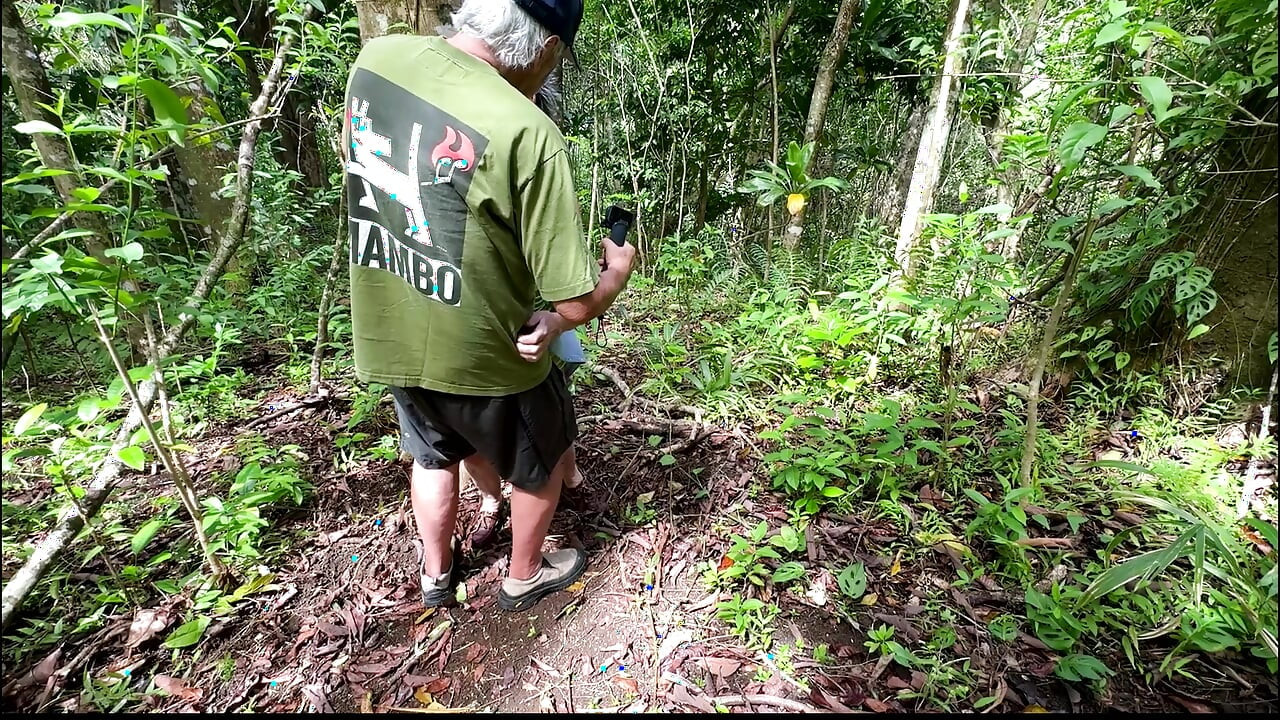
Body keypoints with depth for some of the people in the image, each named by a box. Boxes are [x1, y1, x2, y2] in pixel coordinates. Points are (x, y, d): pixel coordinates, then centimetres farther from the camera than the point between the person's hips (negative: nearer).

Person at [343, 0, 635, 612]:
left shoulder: (375, 58, -5)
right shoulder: (527, 133, -28)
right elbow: (576, 304, -25)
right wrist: (618, 268, -4)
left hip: (387, 341, 7)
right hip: (481, 355, -6)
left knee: (433, 456, 31)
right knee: (542, 464, 24)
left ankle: (434, 575, 53)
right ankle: (525, 578, 46)